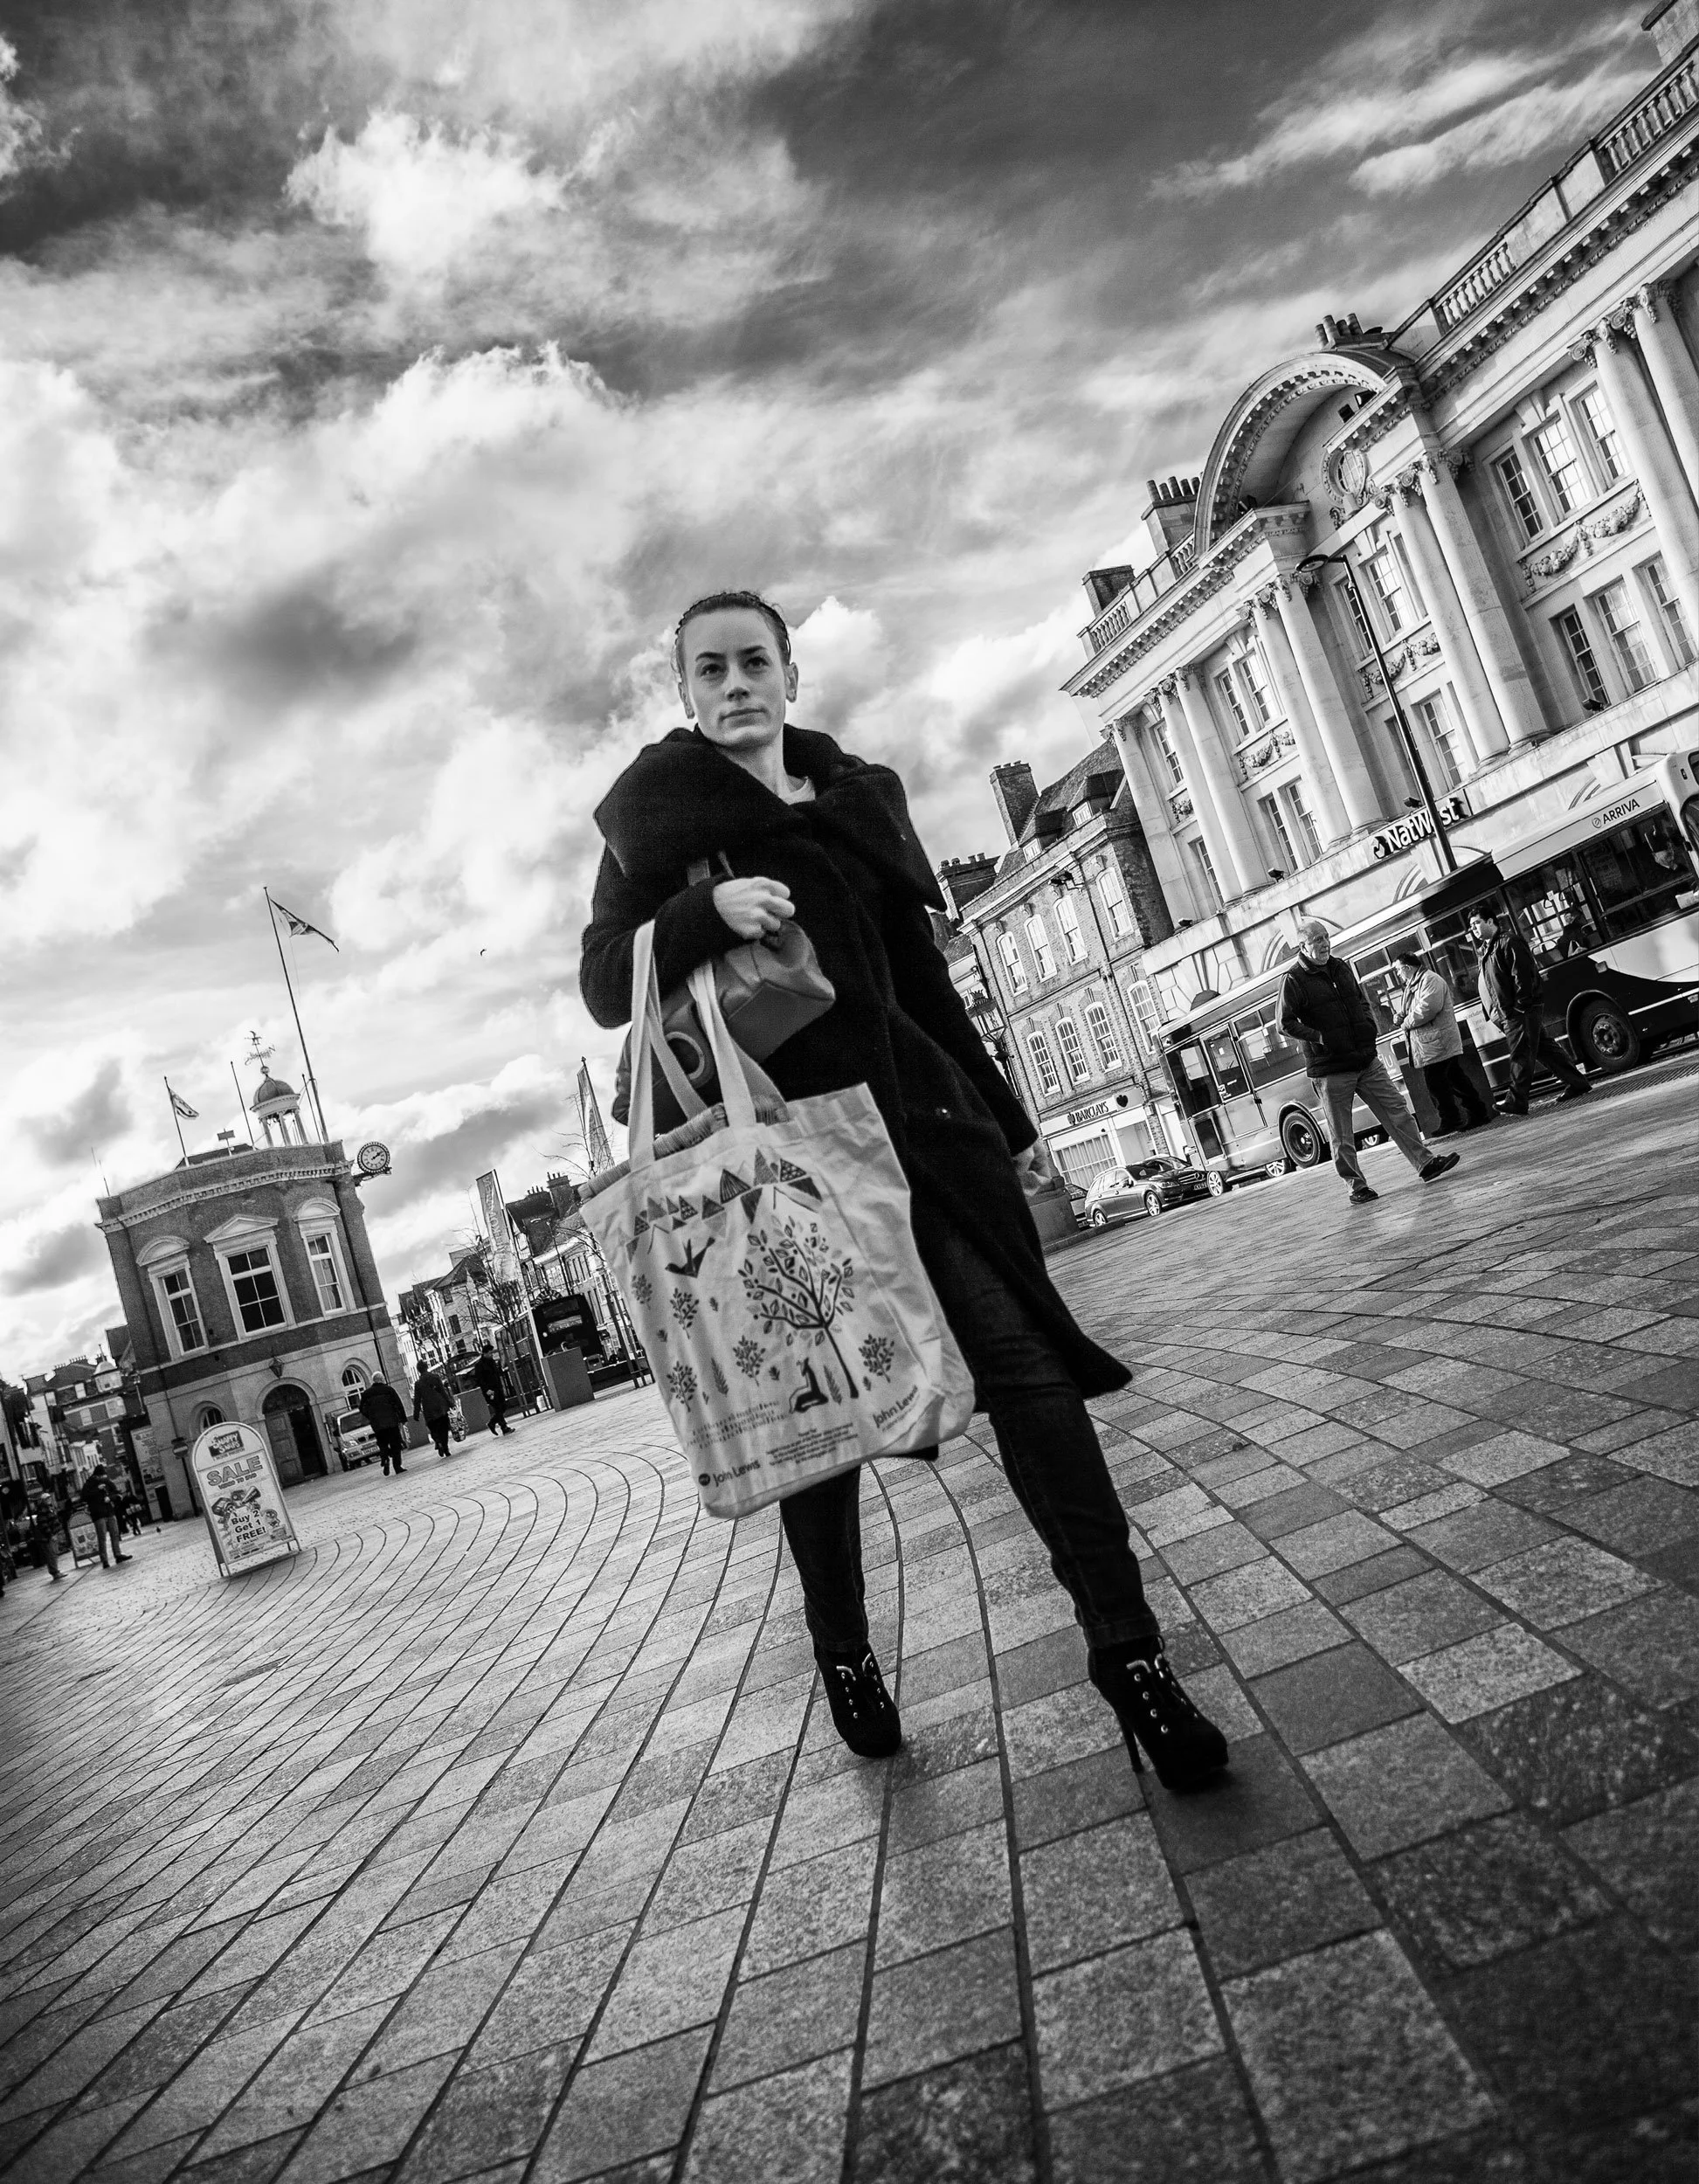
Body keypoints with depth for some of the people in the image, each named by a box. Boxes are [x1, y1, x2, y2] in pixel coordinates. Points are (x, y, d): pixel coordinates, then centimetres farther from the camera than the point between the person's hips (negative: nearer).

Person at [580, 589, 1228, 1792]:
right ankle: (844, 1656, 26)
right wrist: (708, 909, -22)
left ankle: (1128, 1649, -1)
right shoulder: (658, 813, 5)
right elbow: (605, 984, -3)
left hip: (912, 1113, 3)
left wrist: (1005, 1115, 20)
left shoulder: (857, 793, 16)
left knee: (1025, 1358, -8)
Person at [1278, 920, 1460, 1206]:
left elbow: (1362, 1000, 25)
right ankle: (1356, 1186, 12)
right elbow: (1286, 1024, -11)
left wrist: (1369, 1024, 7)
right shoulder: (1293, 980, -9)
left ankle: (1426, 1163, 12)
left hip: (1367, 1061, 6)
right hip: (1330, 1071, -6)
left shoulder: (1342, 967, 12)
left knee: (1398, 1110, 5)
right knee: (1341, 1134, 2)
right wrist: (1320, 1037, -18)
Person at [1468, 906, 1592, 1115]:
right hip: (1510, 1013, 10)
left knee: (1521, 1057, -9)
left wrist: (1521, 1005, -20)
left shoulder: (1508, 942, -9)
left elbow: (1523, 975, -17)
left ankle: (1517, 1102, -11)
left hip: (1519, 1012, -10)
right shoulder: (1487, 949, 20)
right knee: (1546, 1049, 13)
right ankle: (1576, 1084, 19)